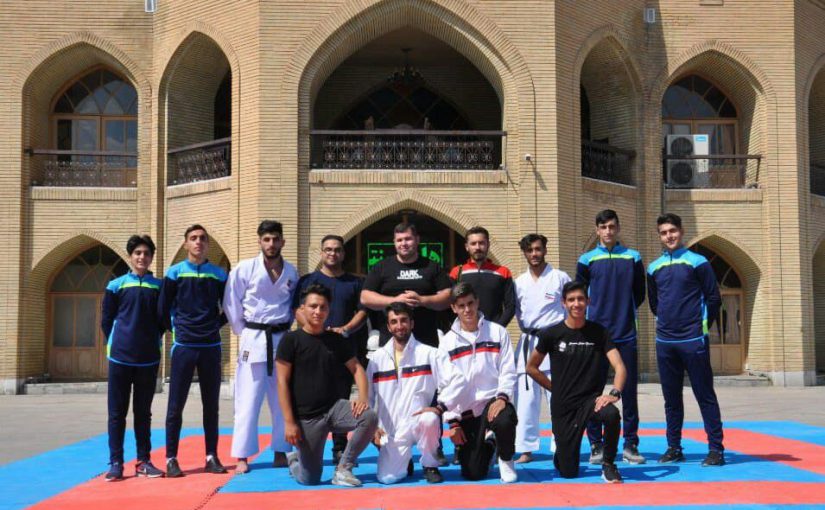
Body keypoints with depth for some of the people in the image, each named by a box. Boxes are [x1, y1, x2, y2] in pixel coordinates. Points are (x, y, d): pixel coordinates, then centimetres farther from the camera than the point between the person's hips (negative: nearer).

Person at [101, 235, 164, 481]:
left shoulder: (160, 286, 6)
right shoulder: (116, 285, 3)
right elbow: (106, 320, 7)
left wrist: (152, 341, 5)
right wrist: (116, 343, 3)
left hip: (149, 359, 1)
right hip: (120, 358, -1)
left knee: (143, 412, 8)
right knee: (117, 412, 2)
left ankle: (143, 461, 14)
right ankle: (115, 463, 7)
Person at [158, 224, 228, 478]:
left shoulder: (219, 274, 5)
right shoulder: (174, 273, 0)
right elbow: (163, 308, 4)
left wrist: (215, 325, 7)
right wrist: (176, 328, 7)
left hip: (211, 347, 2)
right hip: (184, 347, -2)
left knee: (211, 405, 7)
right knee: (176, 405, 0)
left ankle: (212, 457, 14)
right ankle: (171, 459, 7)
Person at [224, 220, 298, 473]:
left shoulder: (291, 272, 5)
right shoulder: (244, 269, -5)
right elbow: (231, 304, -1)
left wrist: (286, 327, 6)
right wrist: (244, 332, -1)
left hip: (282, 339, 4)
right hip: (253, 340, -4)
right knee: (248, 400, -3)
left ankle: (281, 452, 20)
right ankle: (242, 457, 4)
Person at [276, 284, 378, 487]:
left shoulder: (336, 340, 6)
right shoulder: (291, 340, -6)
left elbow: (356, 368, 8)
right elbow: (282, 383, -9)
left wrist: (363, 396, -13)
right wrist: (289, 422, -14)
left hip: (334, 407, 4)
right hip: (306, 417, -4)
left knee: (369, 417, -25)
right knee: (310, 479, -1)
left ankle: (343, 469, -5)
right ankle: (294, 460, 36)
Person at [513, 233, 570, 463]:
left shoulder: (560, 278, -1)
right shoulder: (519, 282, 8)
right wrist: (527, 331, 7)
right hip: (527, 342, 3)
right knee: (526, 398, 4)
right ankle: (526, 448, 12)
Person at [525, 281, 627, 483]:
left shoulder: (598, 332, -2)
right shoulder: (551, 334, -3)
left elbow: (619, 366, -9)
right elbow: (531, 367, 8)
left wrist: (615, 393, -26)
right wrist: (556, 388, 3)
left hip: (591, 399, 0)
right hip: (563, 406, 0)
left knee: (612, 414, -36)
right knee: (568, 472, -1)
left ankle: (608, 464, -10)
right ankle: (559, 443, 35)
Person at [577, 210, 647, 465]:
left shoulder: (633, 258, 8)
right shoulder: (587, 260, 3)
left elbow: (639, 294, 15)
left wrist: (625, 313, 12)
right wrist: (592, 316, 7)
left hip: (626, 334, 1)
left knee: (629, 390, 4)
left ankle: (630, 445, 12)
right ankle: (596, 445, 9)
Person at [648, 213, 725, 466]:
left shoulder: (697, 262, -2)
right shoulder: (654, 268, 10)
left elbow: (714, 298, 0)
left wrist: (703, 326, 3)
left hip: (693, 340, -4)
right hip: (664, 341, 4)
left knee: (705, 395, -2)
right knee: (671, 398, 9)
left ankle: (716, 449, 2)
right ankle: (674, 448, 16)